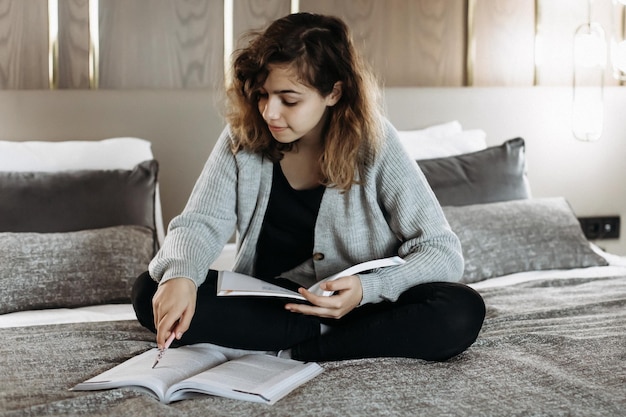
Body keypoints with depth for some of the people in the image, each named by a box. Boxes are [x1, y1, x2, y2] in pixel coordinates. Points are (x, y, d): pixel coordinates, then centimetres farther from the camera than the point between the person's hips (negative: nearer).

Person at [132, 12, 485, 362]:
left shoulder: (374, 145, -13)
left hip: (360, 310, -2)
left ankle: (293, 352, -23)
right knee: (150, 291, -21)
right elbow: (201, 224, -11)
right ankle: (326, 336, -20)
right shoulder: (244, 139, -6)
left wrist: (367, 289, -33)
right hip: (268, 307, 2)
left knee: (461, 312, -30)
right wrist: (179, 275, -35)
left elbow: (443, 252, -15)